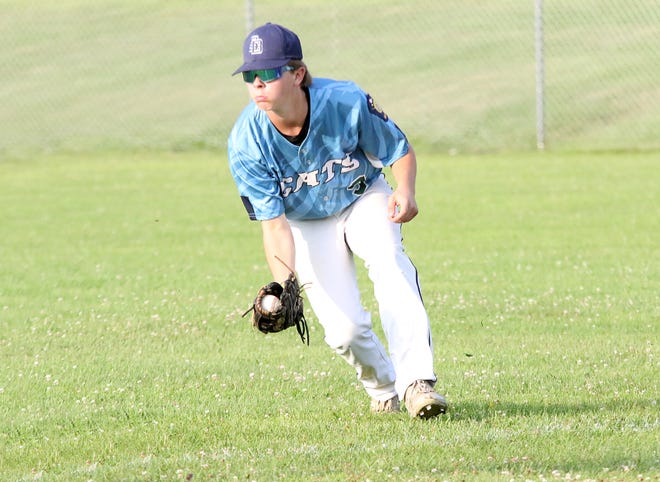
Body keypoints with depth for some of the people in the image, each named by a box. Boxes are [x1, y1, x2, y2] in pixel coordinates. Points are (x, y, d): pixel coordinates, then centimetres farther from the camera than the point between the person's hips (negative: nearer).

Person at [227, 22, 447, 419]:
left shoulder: (347, 103, -28)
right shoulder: (247, 144, -27)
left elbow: (400, 150, -11)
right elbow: (274, 223, -26)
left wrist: (405, 191, -32)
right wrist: (281, 286, -42)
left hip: (364, 198, -1)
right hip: (308, 225, 1)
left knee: (387, 257, -33)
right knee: (344, 329, -12)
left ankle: (415, 381, -40)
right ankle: (382, 386, 23)